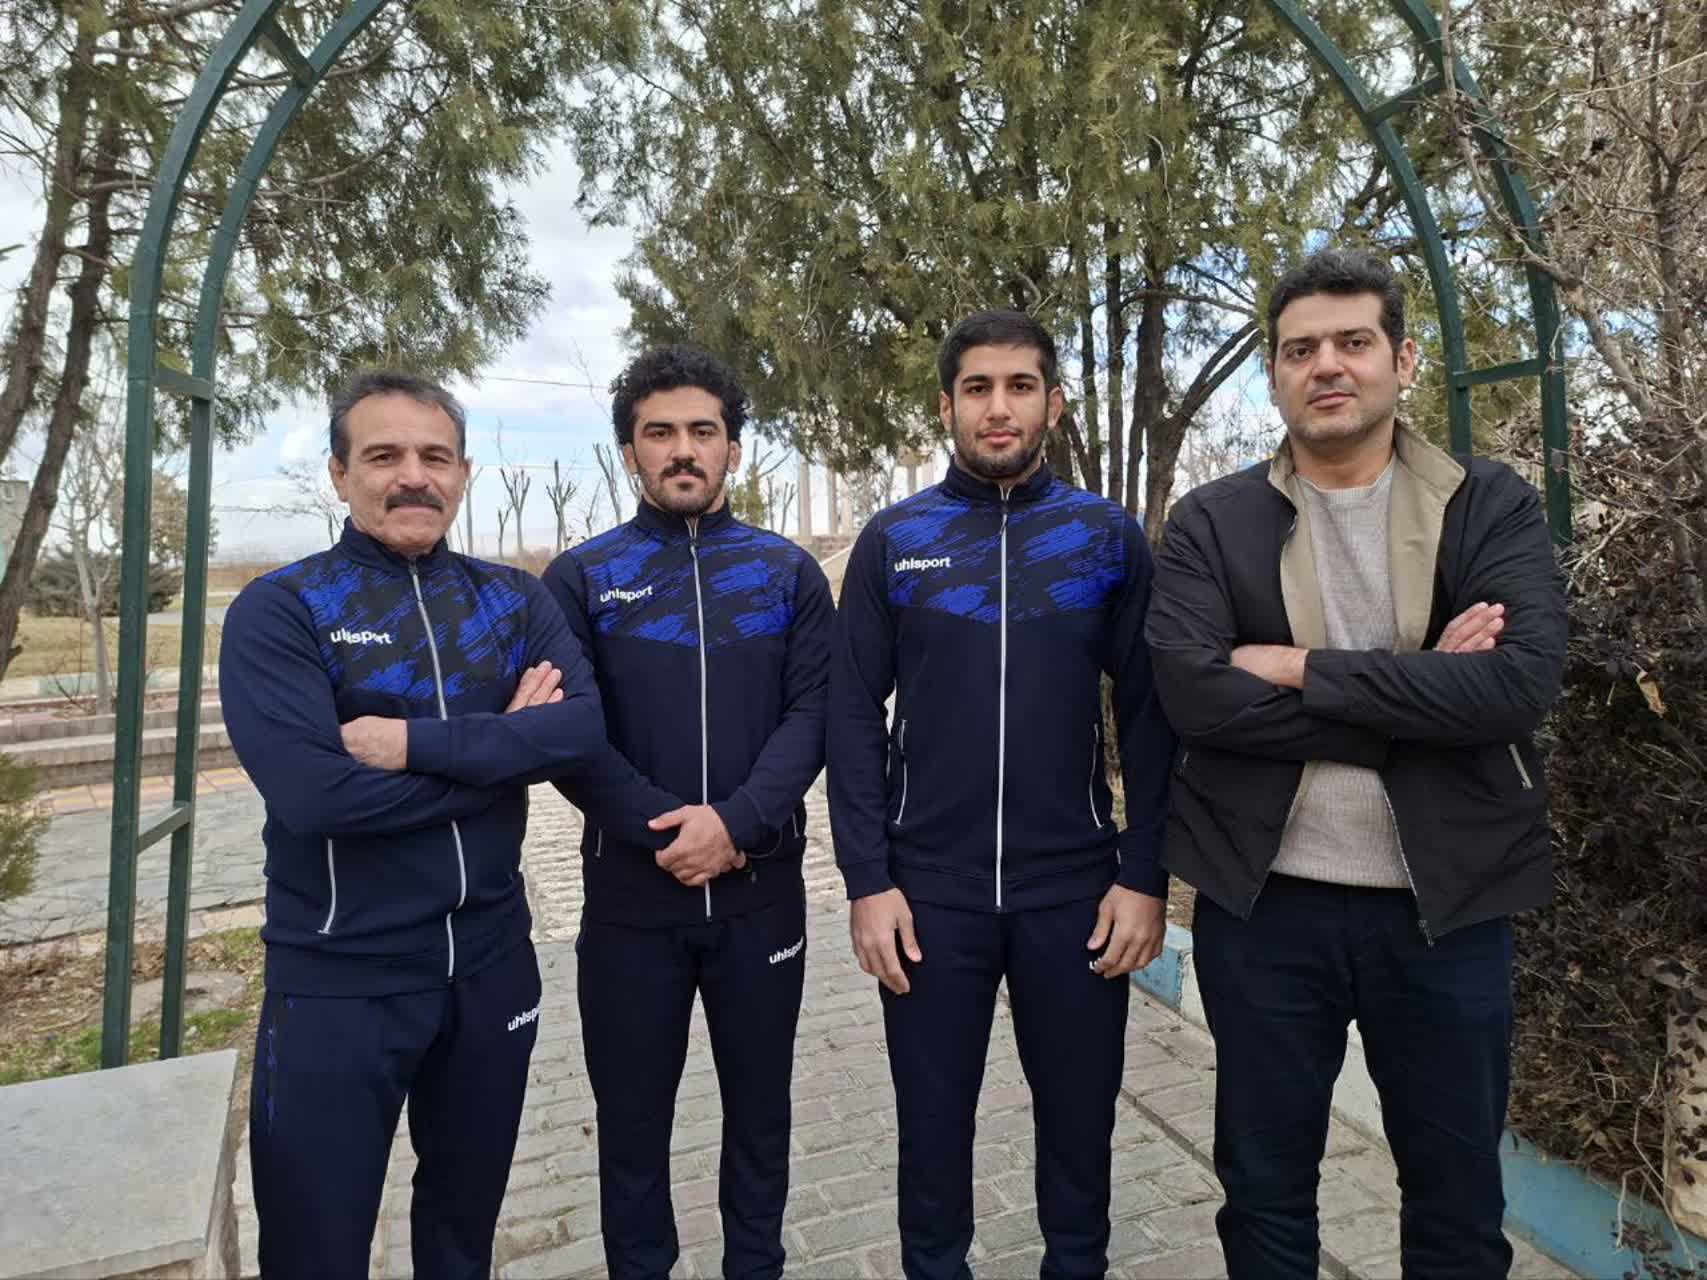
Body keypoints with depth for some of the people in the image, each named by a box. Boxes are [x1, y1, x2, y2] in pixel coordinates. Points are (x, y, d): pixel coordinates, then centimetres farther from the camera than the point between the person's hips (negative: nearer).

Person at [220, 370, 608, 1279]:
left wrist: (417, 741, -23)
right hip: (338, 977, -3)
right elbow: (310, 790, -23)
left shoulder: (514, 602, 2)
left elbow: (584, 726, -14)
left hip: (491, 960, 4)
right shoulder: (280, 610, -9)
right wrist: (501, 748, -16)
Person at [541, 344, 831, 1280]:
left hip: (761, 890, 1)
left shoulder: (789, 572, 3)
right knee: (633, 1117, 15)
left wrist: (736, 823, -19)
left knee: (758, 1104, 17)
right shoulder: (581, 577, 1)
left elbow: (814, 713, -5)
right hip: (630, 892, 0)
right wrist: (661, 829, -17)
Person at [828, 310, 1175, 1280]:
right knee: (934, 1124, 16)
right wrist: (868, 880, -7)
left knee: (1079, 1123, 17)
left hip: (1077, 889, 1)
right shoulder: (892, 541, 0)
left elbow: (1150, 716, 1)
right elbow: (855, 717, -1)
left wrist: (1145, 877, -4)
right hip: (929, 891, 0)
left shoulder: (1112, 537, 1)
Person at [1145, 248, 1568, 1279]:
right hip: (1264, 905, 0)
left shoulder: (1494, 507, 0)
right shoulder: (1210, 524, -2)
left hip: (1448, 906, 1)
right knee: (1266, 1189, 17)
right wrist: (1422, 698, -16)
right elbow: (1193, 692, -17)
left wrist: (1303, 670, -17)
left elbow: (1520, 682, -16)